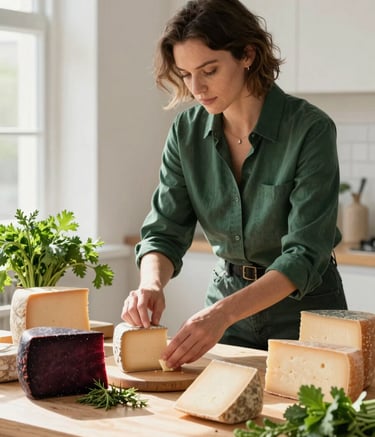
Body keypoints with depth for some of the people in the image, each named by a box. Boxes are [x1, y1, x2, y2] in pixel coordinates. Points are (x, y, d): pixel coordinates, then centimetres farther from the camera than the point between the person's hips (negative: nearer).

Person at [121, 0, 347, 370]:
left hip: (303, 305, -4)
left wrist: (224, 312, -38)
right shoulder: (187, 131, -7)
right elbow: (165, 231, -6)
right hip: (226, 294, 4)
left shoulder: (310, 129, -22)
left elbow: (305, 254, -26)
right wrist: (152, 284, -29)